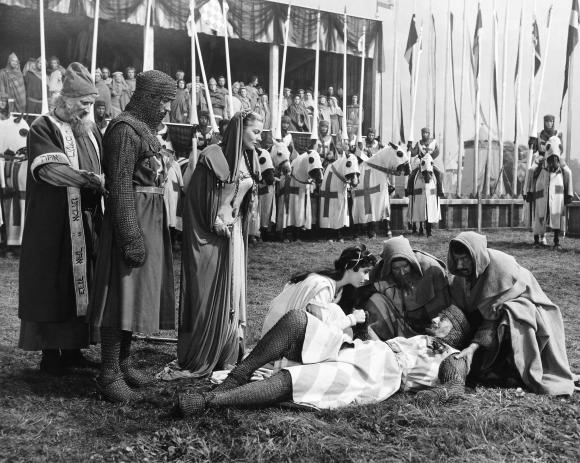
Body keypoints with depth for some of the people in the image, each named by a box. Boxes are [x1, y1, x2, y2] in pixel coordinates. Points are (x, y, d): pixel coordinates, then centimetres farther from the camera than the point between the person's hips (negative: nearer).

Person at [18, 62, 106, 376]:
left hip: (86, 224, 6)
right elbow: (49, 169, -20)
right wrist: (92, 179, -26)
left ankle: (73, 347, 19)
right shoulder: (44, 127, -5)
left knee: (82, 284, 8)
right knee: (54, 287, -1)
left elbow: (103, 169, 17)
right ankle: (50, 352, 9)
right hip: (53, 226, -6)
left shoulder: (90, 129, 15)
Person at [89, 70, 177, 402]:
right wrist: (132, 235, -23)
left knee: (140, 292, 14)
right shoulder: (125, 129, -13)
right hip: (133, 219, -10)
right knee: (123, 293, -6)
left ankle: (124, 362, 25)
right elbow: (120, 187, -19)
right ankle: (109, 375, 1)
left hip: (153, 219, 10)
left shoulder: (146, 129, 17)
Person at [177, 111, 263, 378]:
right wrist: (214, 224, -13)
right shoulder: (213, 157, -13)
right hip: (208, 235, -7)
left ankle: (227, 356, 20)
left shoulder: (247, 160, 9)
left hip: (233, 233, 7)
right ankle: (200, 358, 11)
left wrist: (233, 223, 10)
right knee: (207, 295, -1)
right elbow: (195, 198, -12)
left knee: (231, 293, 9)